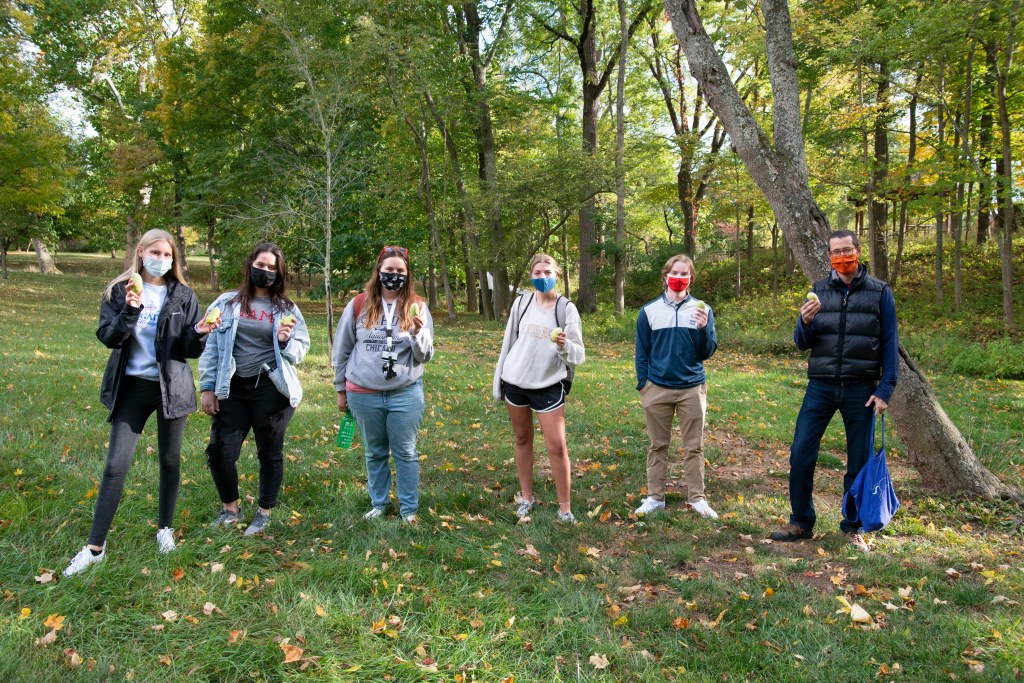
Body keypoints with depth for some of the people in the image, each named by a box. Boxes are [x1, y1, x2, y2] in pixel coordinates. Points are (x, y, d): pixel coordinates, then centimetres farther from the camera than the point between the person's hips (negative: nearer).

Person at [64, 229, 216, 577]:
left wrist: (200, 333, -24)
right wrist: (130, 309, -24)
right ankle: (95, 547, 6)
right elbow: (108, 337, -9)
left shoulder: (183, 296, -1)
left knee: (170, 460, 11)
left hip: (172, 387, 0)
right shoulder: (119, 291, 0)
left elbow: (189, 349, -2)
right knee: (116, 465, -3)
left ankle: (165, 528, 30)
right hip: (132, 386, 0)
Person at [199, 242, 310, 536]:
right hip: (232, 389, 1)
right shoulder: (227, 303, 5)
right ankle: (230, 508, 25)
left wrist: (286, 341, -14)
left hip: (270, 388, -1)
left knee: (270, 453, 7)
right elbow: (210, 347, 6)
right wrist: (207, 387, 3)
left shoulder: (287, 309, 5)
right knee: (219, 452, 0)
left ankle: (264, 513, 26)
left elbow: (300, 352, 7)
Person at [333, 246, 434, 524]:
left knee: (405, 453, 6)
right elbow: (342, 349, 8)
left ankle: (409, 509, 19)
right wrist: (341, 390, 11)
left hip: (406, 394, -1)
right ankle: (378, 504, 30)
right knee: (375, 453, 15)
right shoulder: (359, 305, -1)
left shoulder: (416, 307, -2)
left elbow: (425, 356, -3)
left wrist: (419, 331, -22)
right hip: (364, 394, 1)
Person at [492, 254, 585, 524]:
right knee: (522, 440, 13)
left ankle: (565, 507, 6)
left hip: (549, 385, -3)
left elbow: (579, 355, -9)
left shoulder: (566, 308, -7)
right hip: (515, 381, 3)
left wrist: (565, 345, -31)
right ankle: (526, 497, 27)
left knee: (557, 445, -6)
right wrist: (498, 381, 10)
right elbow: (508, 342, 9)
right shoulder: (522, 302, 1)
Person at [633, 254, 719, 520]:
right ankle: (655, 497, 18)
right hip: (657, 389, 0)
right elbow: (642, 353, 7)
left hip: (692, 389, 0)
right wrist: (642, 386, 2)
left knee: (694, 447, 7)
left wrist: (703, 329, -17)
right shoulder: (649, 311, 3)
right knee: (658, 446, 9)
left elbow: (707, 353, -1)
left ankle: (697, 498, 17)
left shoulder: (702, 310, 3)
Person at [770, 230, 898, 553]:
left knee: (859, 461, 7)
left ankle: (853, 527, 24)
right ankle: (801, 522, 14)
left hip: (860, 389, -1)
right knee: (800, 455, -2)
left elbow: (890, 345, 1)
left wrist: (885, 389, -7)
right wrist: (805, 322, -16)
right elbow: (802, 344, 5)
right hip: (821, 387, 1)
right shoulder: (819, 291, 6)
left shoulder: (880, 292, 1)